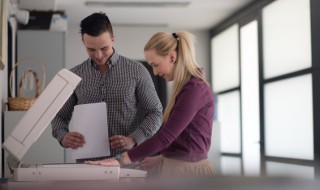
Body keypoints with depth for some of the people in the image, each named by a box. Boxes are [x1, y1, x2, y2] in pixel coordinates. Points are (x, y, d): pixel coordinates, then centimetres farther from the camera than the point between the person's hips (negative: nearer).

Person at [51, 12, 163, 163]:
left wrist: (133, 139, -11)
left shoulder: (137, 71, 2)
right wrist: (63, 137, -9)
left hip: (126, 160, -1)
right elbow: (60, 116, 13)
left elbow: (155, 113, 6)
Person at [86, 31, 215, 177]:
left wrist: (120, 159, -20)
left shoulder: (194, 89, -17)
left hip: (188, 170, -9)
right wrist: (161, 159, 13)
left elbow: (165, 136, -21)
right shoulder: (186, 87, 14)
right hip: (176, 167, 9)